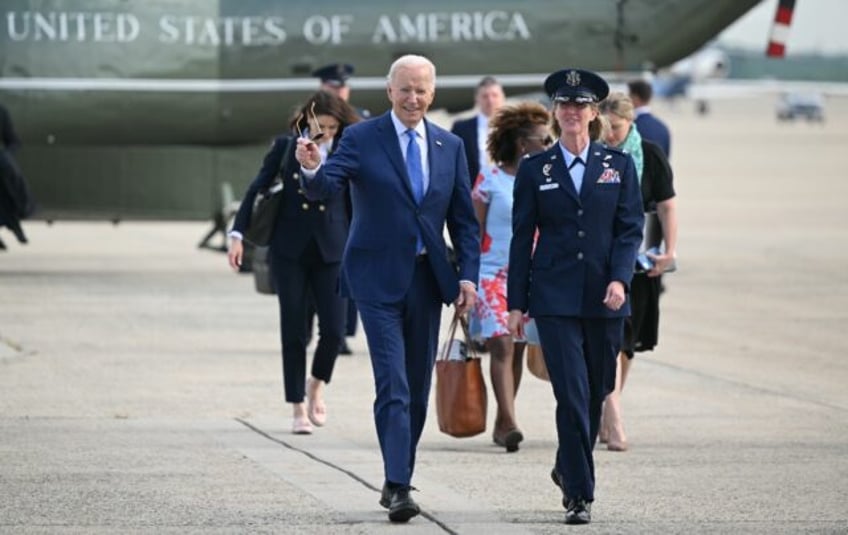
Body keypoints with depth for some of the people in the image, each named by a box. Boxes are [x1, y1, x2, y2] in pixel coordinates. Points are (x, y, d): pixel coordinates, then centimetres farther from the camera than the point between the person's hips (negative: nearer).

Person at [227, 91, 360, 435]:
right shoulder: (286, 146, 1)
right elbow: (258, 188, 3)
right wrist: (238, 233, -2)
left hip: (331, 249, 1)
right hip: (289, 249, -1)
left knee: (334, 329, -7)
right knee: (293, 330, 0)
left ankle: (316, 386, 23)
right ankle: (299, 409, 9)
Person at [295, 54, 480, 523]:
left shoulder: (450, 147, 8)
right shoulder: (361, 138, -5)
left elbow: (463, 218, 10)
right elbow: (327, 188, -18)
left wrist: (467, 274, 0)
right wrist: (312, 169, -40)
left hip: (426, 279, 5)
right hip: (378, 278, -5)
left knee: (417, 391, 11)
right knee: (393, 387, -13)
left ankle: (398, 481, 22)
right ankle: (398, 488, -17)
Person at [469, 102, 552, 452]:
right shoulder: (490, 180, -6)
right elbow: (473, 234, -3)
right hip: (493, 275, -5)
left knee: (517, 351, 7)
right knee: (502, 346, -15)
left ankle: (502, 423, 16)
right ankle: (509, 423, -22)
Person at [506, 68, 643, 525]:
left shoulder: (618, 166, 8)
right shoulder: (534, 170, 5)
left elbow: (631, 228, 3)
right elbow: (522, 239, 5)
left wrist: (620, 279, -14)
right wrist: (516, 303, 2)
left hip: (604, 299, 2)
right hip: (555, 299, -2)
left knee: (597, 393, 11)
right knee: (572, 394, -11)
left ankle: (567, 470, 34)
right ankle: (580, 493, -9)